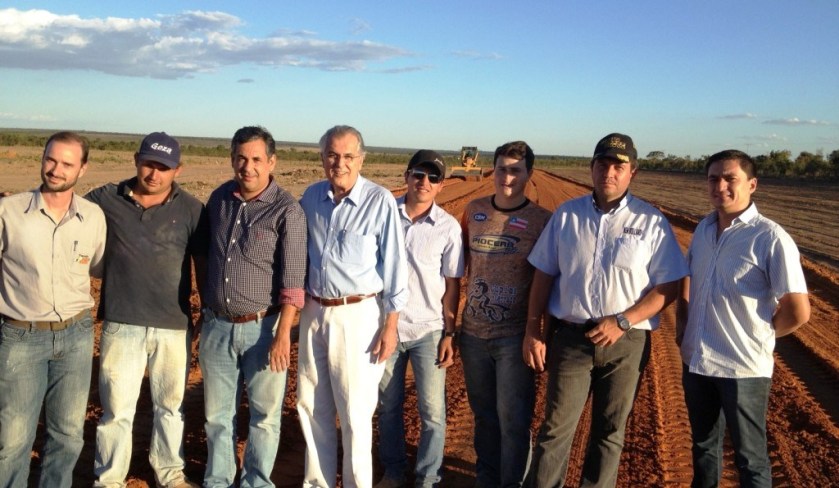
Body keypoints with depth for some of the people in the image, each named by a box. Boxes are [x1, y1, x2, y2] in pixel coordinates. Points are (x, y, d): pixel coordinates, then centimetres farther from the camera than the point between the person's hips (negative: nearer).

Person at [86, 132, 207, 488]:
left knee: (171, 405, 15)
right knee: (117, 408, 6)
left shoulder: (191, 209, -1)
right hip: (122, 324, 0)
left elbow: (203, 264, 4)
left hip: (175, 327, 1)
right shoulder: (105, 199, 0)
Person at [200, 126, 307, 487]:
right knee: (217, 414, 15)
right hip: (216, 326, 4)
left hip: (262, 328, -4)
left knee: (265, 415, 9)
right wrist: (203, 311, 16)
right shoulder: (219, 198, 5)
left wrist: (283, 334, -19)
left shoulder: (287, 210, -11)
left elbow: (293, 280, -14)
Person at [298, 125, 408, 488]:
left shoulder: (380, 201, -12)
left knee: (354, 412, 3)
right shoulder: (311, 196, 4)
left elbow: (394, 266, -10)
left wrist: (390, 326, -10)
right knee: (311, 405, 15)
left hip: (357, 315, -5)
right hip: (313, 312, 6)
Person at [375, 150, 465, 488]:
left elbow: (452, 284, -1)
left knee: (432, 412, 2)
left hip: (428, 330, -1)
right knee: (388, 405, 15)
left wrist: (449, 334, -3)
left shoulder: (448, 227, -5)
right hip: (385, 324, 2)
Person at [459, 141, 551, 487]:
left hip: (514, 337, -4)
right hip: (473, 332, 4)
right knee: (483, 414, 18)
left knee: (513, 419, 3)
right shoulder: (473, 211, 4)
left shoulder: (541, 221, -9)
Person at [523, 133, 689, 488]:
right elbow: (544, 276, 6)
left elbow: (669, 286, -5)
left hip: (626, 342, 0)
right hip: (570, 338, 1)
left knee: (610, 432, 13)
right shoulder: (566, 215, 3)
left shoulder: (652, 222, -3)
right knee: (555, 429, 3)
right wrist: (533, 332, 2)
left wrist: (621, 322, -15)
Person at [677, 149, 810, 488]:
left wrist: (757, 336, -3)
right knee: (703, 445, 23)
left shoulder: (771, 239, -16)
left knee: (749, 458, 11)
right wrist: (682, 323, 6)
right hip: (695, 361, 6)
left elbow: (798, 311, -16)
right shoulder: (703, 229, 4)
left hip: (744, 368, -6)